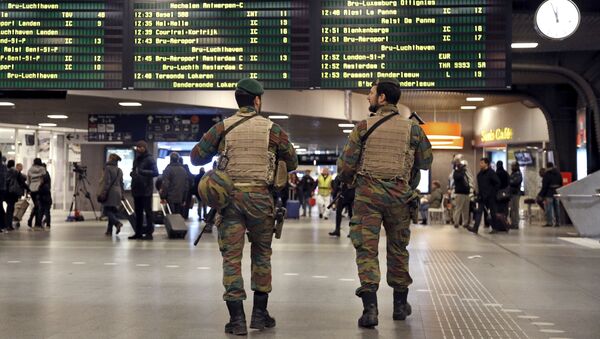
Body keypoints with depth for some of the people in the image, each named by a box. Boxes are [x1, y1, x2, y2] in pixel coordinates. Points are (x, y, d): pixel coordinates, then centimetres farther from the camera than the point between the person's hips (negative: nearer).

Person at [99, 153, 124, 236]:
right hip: (117, 193, 7)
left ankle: (117, 223, -24)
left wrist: (103, 193, -13)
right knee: (113, 211, 9)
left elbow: (106, 182, -14)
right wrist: (121, 194, 21)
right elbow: (121, 183, 16)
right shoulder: (119, 170, 12)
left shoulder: (108, 168, -9)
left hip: (110, 192, -7)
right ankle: (109, 231, 8)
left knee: (106, 210, -3)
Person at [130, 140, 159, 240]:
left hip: (146, 190, -7)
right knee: (138, 212, 11)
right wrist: (132, 173, 3)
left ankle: (149, 233, -3)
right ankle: (138, 232, 16)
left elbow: (155, 172, -15)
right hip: (136, 190, 8)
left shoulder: (149, 159, -6)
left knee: (148, 211, -4)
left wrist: (142, 172, -26)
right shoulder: (136, 159, 16)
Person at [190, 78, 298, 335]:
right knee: (261, 254, 15)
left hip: (230, 197, 0)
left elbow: (196, 157, 4)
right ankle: (260, 314, 19)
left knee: (232, 256, 3)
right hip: (260, 198, 0)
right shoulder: (272, 129, 0)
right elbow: (292, 163, 9)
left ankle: (237, 319, 0)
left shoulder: (222, 128, 0)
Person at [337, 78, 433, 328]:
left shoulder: (363, 127, -4)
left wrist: (349, 181, 18)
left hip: (368, 194, -2)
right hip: (399, 195, 2)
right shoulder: (412, 129, 2)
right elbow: (426, 162, 12)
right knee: (398, 249, 16)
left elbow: (345, 165, -3)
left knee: (367, 250, 0)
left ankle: (370, 308, -11)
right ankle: (400, 305, 27)